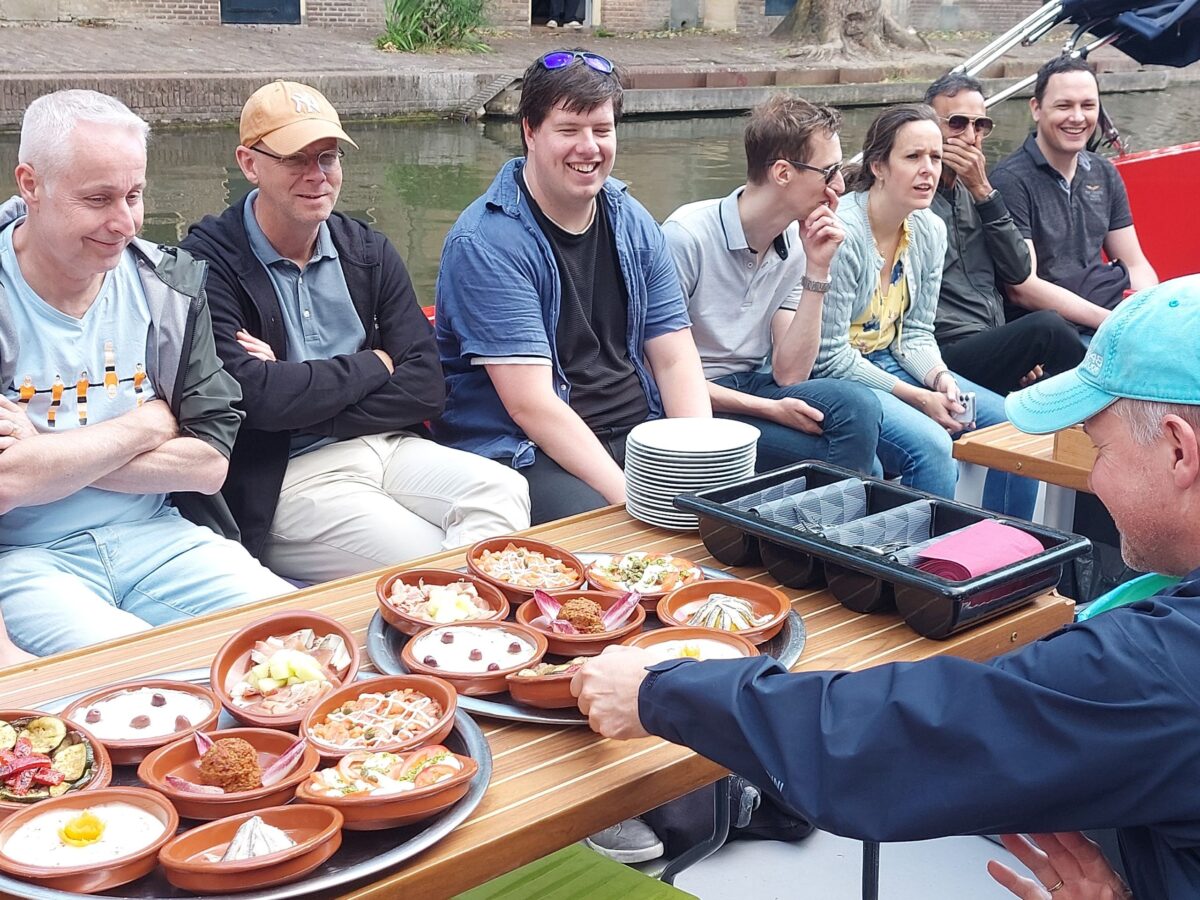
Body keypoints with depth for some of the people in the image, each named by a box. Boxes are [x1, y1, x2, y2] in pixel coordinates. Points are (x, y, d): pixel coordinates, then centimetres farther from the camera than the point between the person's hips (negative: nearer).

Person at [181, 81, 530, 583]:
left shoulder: (369, 251, 11)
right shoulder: (208, 264, -6)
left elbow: (425, 386, 2)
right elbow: (256, 398, -20)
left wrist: (298, 393, -11)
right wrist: (373, 366, -5)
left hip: (387, 447, 6)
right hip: (282, 480, -6)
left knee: (504, 493, -20)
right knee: (428, 558, -26)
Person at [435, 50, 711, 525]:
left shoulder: (634, 224, 9)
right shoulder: (485, 243, -12)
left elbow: (675, 359, 6)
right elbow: (529, 403, -18)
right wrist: (629, 495, -25)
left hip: (638, 433, 6)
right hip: (523, 451, -6)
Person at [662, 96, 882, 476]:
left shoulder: (797, 244, 5)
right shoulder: (688, 236, -15)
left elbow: (788, 374, -3)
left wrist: (817, 270, -9)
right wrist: (769, 409, -18)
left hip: (753, 387, 6)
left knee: (857, 404, -23)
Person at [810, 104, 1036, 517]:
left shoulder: (930, 230, 3)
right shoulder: (842, 231, -21)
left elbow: (915, 332, 11)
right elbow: (830, 358, -20)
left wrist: (938, 376, -11)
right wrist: (917, 398, -18)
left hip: (893, 363, 8)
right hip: (835, 378, -8)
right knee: (931, 445, -31)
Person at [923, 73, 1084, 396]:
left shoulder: (972, 193, 20)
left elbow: (1018, 272, 10)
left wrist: (984, 191, 0)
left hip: (994, 346, 7)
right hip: (947, 355, -7)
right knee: (1046, 328, -28)